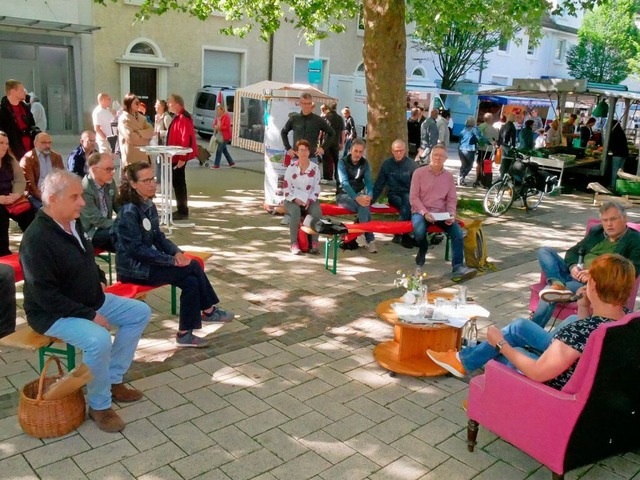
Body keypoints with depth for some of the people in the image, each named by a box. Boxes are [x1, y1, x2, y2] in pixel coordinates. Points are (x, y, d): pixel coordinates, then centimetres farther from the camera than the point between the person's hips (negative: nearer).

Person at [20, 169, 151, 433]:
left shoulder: (73, 223, 2)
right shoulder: (36, 238, -26)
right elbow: (45, 295, -28)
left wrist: (99, 280, 5)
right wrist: (90, 315, -26)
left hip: (90, 300, 9)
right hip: (53, 313, -9)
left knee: (140, 312, 6)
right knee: (99, 340, -34)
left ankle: (113, 380, 13)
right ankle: (99, 406, -9)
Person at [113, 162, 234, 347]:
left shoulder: (149, 206, 7)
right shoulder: (129, 212, -20)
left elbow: (158, 237, 12)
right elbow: (137, 249, -23)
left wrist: (176, 252, -8)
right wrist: (172, 260, -22)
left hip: (147, 262, 8)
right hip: (134, 269, -8)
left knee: (191, 282, -9)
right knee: (193, 267, -15)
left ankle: (185, 334, 1)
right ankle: (208, 311, 1)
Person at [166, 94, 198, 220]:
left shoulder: (183, 118, -18)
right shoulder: (177, 117, 15)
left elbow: (186, 139, -24)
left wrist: (182, 158, -24)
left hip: (179, 157, -10)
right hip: (176, 156, 10)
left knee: (179, 183, -5)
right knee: (177, 182, 14)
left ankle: (183, 212, 2)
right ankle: (181, 210, 22)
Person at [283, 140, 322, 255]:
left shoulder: (315, 168, 3)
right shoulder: (291, 168, 0)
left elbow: (317, 188, 3)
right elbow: (286, 187, -2)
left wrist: (310, 200, -12)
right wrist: (295, 199, -16)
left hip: (309, 200, 1)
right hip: (293, 200, -1)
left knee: (317, 212, -31)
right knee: (295, 211, -35)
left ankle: (314, 243, -22)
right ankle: (294, 243, -27)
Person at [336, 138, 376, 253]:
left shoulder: (365, 163, 4)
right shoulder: (343, 162, -9)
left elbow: (368, 181, -7)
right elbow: (344, 182, -22)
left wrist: (369, 195, -29)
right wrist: (356, 198, -37)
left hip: (358, 194, 3)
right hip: (343, 195, -3)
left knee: (364, 204, -32)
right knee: (364, 206, -31)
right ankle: (370, 239, -29)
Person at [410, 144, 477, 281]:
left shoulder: (449, 176, 9)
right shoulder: (419, 173, -1)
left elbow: (452, 199, 9)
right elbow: (413, 197, -6)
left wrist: (451, 215, -11)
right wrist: (424, 213, -20)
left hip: (441, 213, 3)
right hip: (421, 211, -3)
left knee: (458, 232, -23)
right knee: (419, 231, -35)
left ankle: (457, 267, -26)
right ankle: (422, 250, 1)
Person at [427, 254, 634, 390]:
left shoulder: (582, 329, -37)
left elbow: (537, 373, -29)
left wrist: (500, 344, -17)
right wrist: (584, 306, -2)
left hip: (557, 386, -8)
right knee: (519, 326, 15)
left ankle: (465, 362, 38)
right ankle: (465, 358, 29)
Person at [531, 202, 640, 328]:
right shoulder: (596, 231, 19)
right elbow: (573, 251, 21)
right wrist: (572, 266, -4)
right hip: (575, 275, 7)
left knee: (549, 292, -29)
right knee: (545, 251, -11)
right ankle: (558, 284, -35)